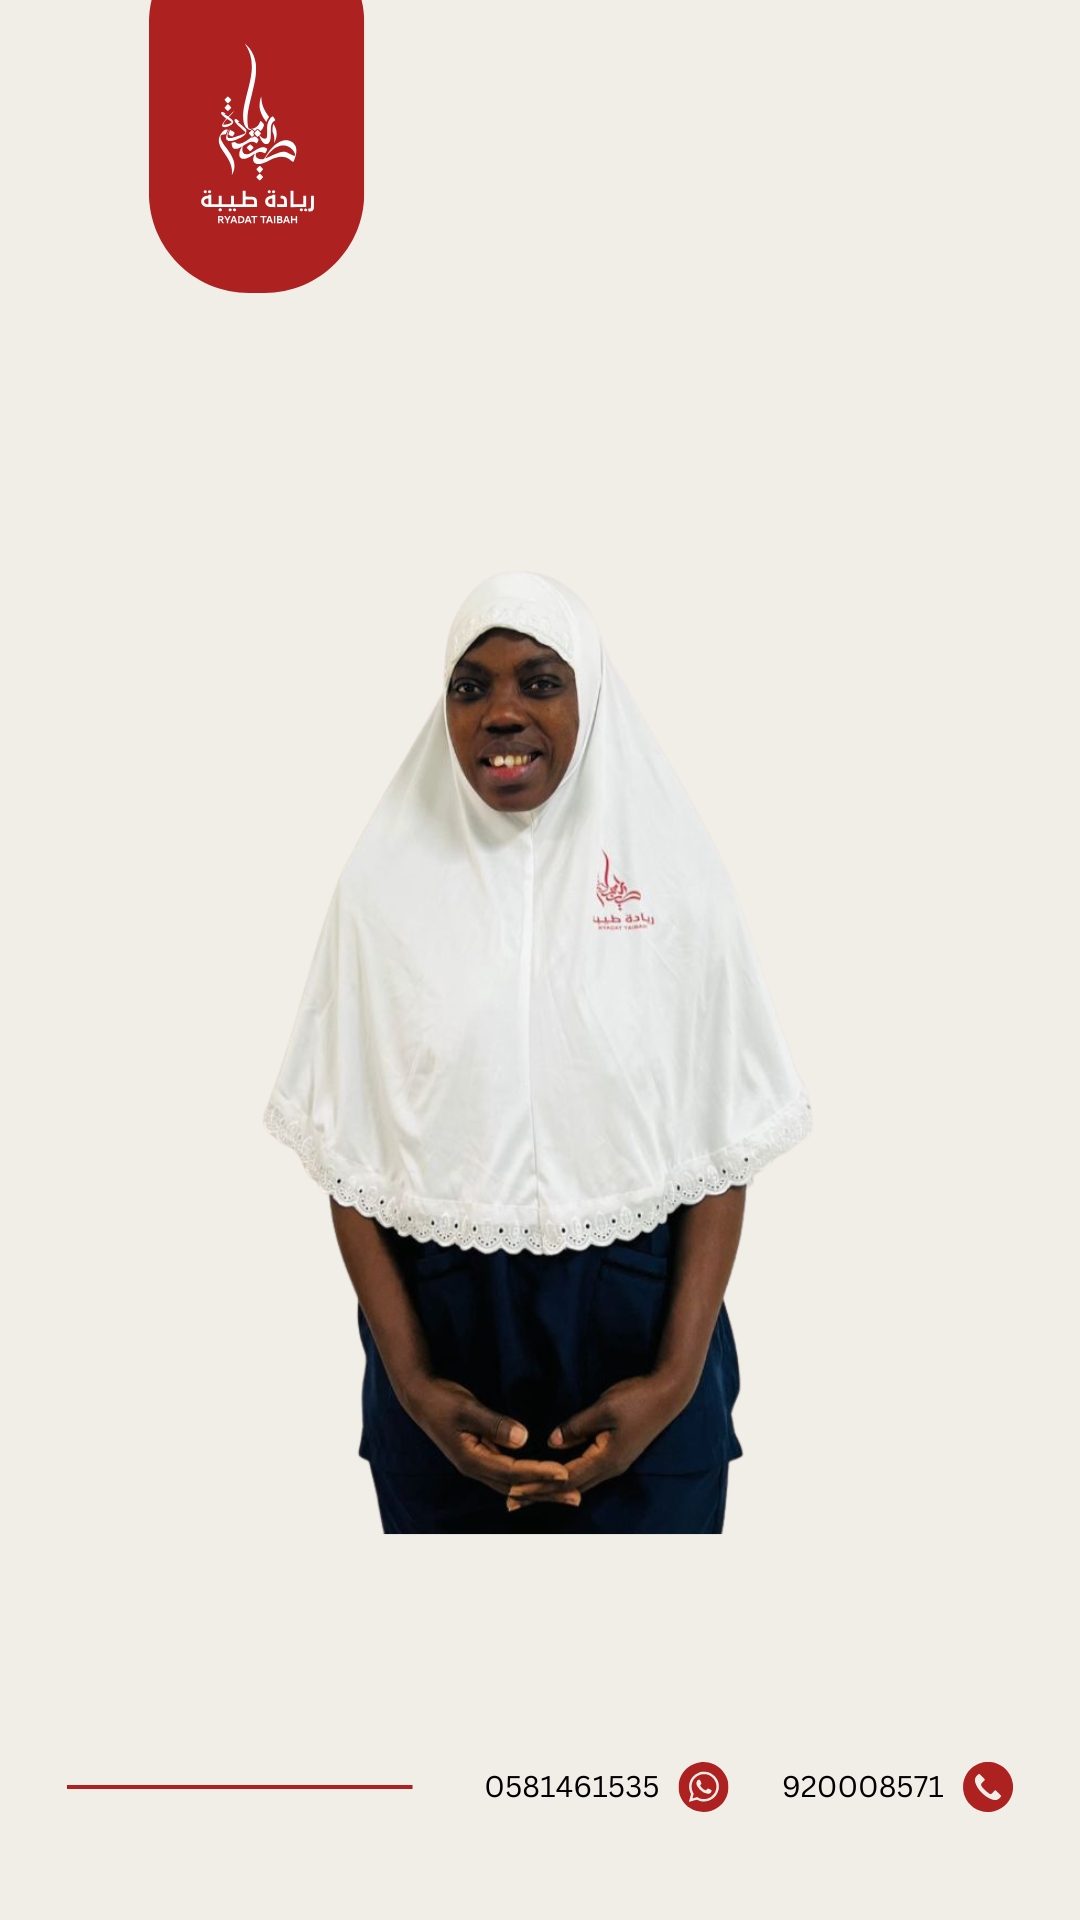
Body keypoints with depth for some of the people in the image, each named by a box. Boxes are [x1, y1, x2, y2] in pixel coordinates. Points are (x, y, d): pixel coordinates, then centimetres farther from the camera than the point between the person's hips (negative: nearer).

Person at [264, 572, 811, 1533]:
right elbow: (347, 1151, -3)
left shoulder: (675, 873, -5)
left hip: (640, 1317, 0)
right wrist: (409, 1379, -9)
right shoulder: (387, 878, -3)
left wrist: (679, 1375, -11)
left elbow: (722, 1146, -4)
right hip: (443, 1316, 1)